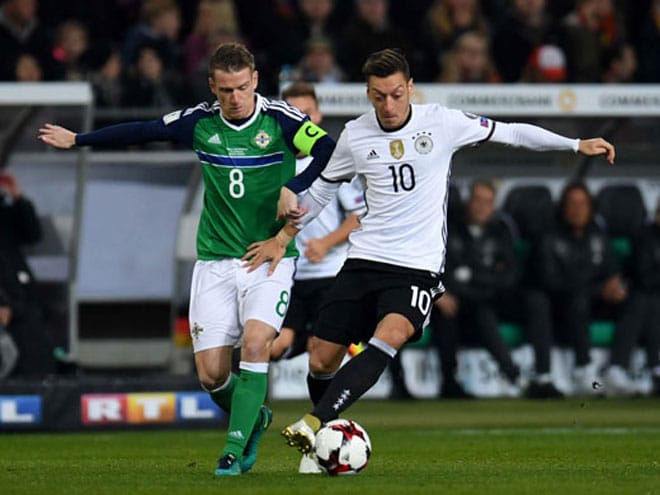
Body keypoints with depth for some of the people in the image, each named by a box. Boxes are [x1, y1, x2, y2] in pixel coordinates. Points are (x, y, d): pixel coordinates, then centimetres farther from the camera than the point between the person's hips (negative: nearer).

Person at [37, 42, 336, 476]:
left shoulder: (279, 119, -9)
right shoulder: (200, 122, 1)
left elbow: (331, 151, -21)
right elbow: (140, 131, 14)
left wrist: (293, 188, -32)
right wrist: (76, 140, 22)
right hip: (216, 259, 3)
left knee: (255, 343, -25)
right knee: (211, 373, -5)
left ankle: (235, 450, -16)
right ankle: (252, 418, 27)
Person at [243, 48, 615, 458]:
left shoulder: (441, 123, -2)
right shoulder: (355, 135, 4)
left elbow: (511, 132, 7)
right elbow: (323, 187, 21)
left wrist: (577, 145, 6)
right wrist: (282, 238, 19)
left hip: (419, 266, -3)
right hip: (365, 259, 3)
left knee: (390, 336, -31)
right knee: (321, 360, -3)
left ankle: (314, 423, -38)